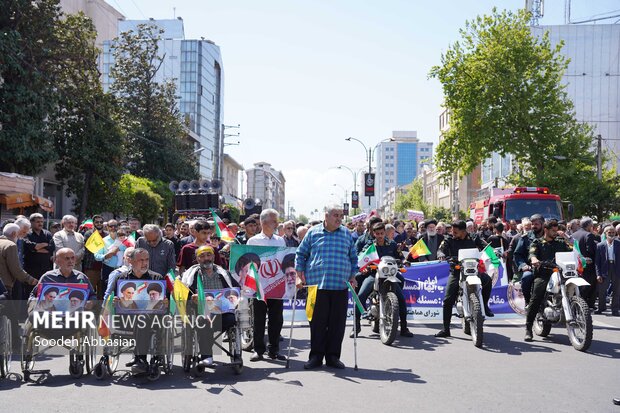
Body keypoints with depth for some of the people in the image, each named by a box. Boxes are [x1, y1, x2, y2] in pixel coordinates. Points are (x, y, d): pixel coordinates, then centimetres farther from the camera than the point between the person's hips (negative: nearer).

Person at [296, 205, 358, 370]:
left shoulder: (347, 234, 12)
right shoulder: (313, 232, 6)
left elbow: (353, 257, 19)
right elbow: (301, 254, 12)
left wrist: (352, 277, 11)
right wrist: (300, 275, 4)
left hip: (341, 285, 2)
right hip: (317, 284, -2)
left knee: (337, 322, 3)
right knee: (317, 321, 1)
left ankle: (333, 356, 14)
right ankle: (316, 355, 13)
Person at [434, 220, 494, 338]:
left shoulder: (473, 238, 5)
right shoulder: (449, 240, 4)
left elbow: (484, 246, -2)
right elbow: (441, 249, -9)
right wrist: (442, 255, -32)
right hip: (456, 272, 0)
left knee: (487, 279, -30)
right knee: (448, 300, -8)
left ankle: (484, 305, -5)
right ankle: (446, 329, 4)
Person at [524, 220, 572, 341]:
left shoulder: (561, 242, 25)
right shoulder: (537, 242, 14)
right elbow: (532, 253, -5)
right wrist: (534, 259, -29)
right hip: (542, 274, -3)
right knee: (535, 300, -19)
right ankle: (528, 328, -16)